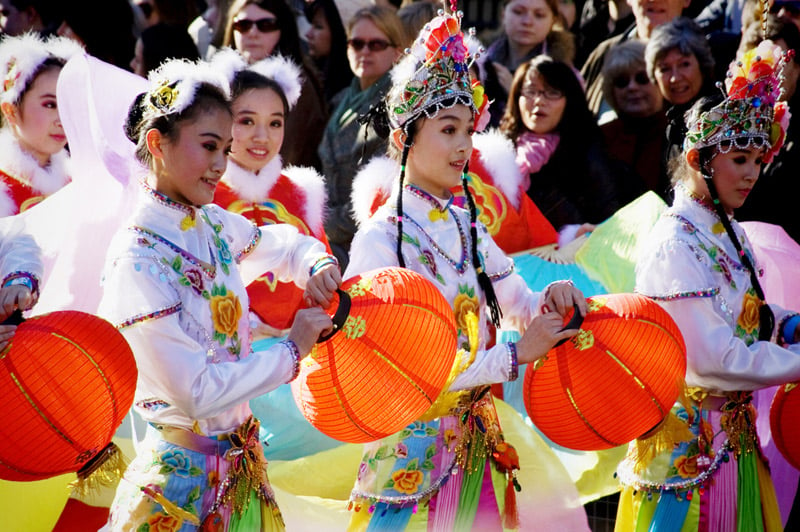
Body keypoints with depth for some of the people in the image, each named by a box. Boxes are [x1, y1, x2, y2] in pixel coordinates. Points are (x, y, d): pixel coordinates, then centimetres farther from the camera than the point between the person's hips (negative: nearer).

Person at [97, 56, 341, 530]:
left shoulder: (213, 224, 1)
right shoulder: (138, 260, -20)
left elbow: (284, 244, 22)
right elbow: (199, 394, -23)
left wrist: (317, 265, -1)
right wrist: (292, 351, -14)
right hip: (186, 474, -7)